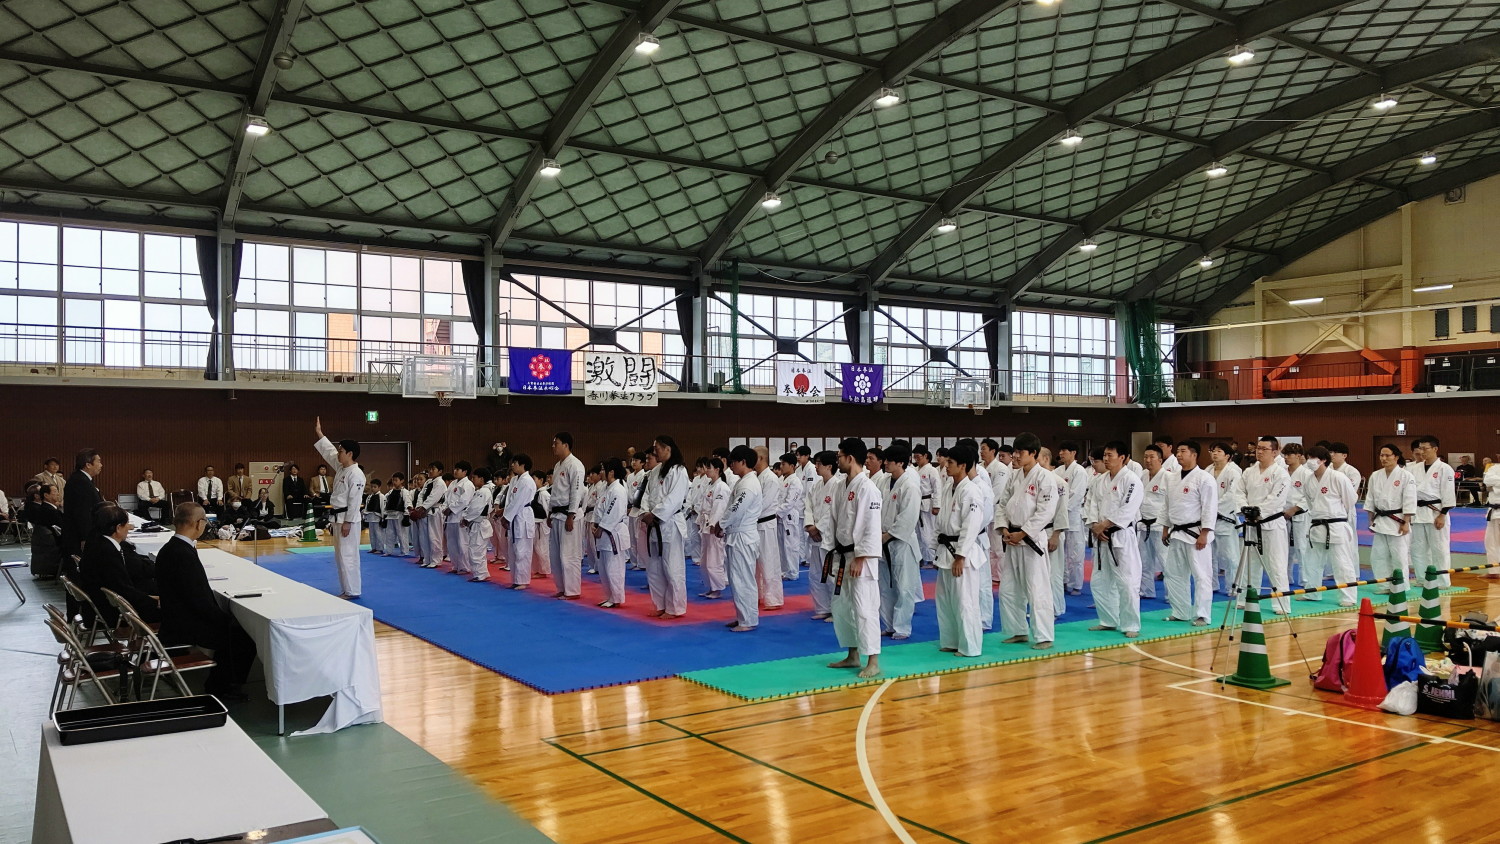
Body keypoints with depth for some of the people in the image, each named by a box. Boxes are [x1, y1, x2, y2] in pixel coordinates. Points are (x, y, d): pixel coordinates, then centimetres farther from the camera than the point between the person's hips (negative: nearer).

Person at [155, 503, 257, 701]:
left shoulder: (170, 548, 5)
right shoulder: (184, 555, -27)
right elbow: (198, 601, -24)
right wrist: (226, 618, -13)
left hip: (175, 620, 10)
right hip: (186, 628, -10)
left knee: (233, 628, 18)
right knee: (245, 638, 0)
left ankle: (216, 685, 25)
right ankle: (223, 688, 18)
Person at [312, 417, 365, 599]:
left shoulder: (356, 474, -17)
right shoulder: (341, 469, 11)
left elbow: (354, 501, -20)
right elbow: (329, 452, 23)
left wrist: (347, 522, -20)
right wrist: (319, 433, 22)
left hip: (347, 519, -10)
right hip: (337, 518, 10)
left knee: (348, 555, -7)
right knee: (340, 556, 13)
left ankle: (352, 591, -1)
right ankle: (346, 589, 20)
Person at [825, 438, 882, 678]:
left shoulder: (867, 488, -17)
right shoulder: (842, 485, 10)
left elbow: (871, 527, -20)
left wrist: (860, 559, -20)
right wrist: (830, 551, 12)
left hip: (861, 558, -9)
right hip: (842, 556, 9)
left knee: (864, 608, -8)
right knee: (841, 607, 15)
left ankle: (873, 662, -1)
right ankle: (852, 655, 26)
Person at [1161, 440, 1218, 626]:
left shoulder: (1204, 478, -12)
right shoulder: (1174, 479, 12)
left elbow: (1210, 508, -15)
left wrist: (1204, 534, -18)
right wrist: (1165, 529, 17)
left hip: (1195, 533, -8)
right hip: (1176, 534, 8)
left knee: (1201, 575, -3)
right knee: (1173, 573, 12)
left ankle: (1202, 615, 4)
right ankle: (1180, 612, 22)